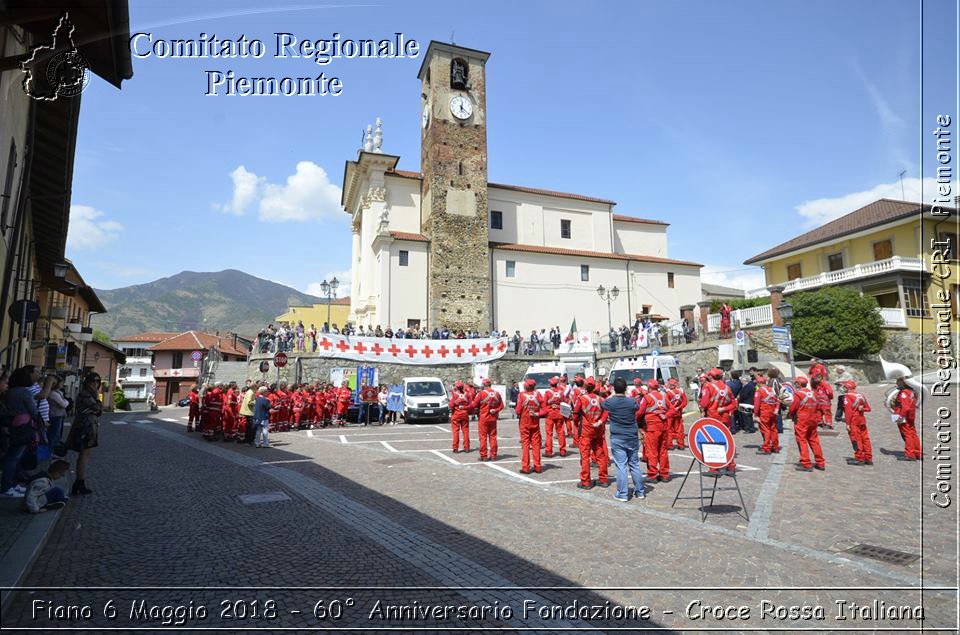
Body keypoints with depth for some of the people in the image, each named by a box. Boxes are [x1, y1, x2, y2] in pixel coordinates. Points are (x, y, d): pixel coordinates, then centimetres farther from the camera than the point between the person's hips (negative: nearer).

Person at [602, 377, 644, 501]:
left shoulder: (610, 402, -11)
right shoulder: (632, 401, -7)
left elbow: (601, 404, 12)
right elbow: (637, 407, 17)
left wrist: (612, 395, 22)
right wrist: (627, 396, 22)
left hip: (617, 439, -3)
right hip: (632, 438, 3)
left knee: (621, 466, 1)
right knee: (635, 464, 15)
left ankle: (622, 494, 3)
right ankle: (640, 491, 25)